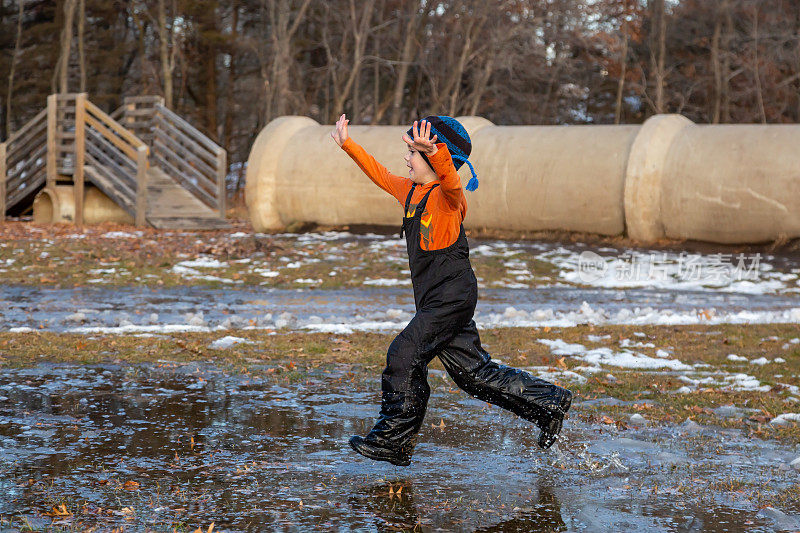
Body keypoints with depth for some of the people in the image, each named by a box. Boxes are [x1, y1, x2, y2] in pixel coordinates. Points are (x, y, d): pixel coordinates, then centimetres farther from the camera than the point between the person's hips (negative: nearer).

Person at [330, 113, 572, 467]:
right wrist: (347, 144, 25)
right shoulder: (410, 191, 12)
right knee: (473, 371, 11)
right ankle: (548, 403, 20)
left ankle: (391, 441, -5)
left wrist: (433, 151, -56)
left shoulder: (447, 196, -15)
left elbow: (450, 178, -38)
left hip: (452, 297, -10)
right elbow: (379, 174, 26)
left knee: (404, 355, -12)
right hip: (435, 300, 10)